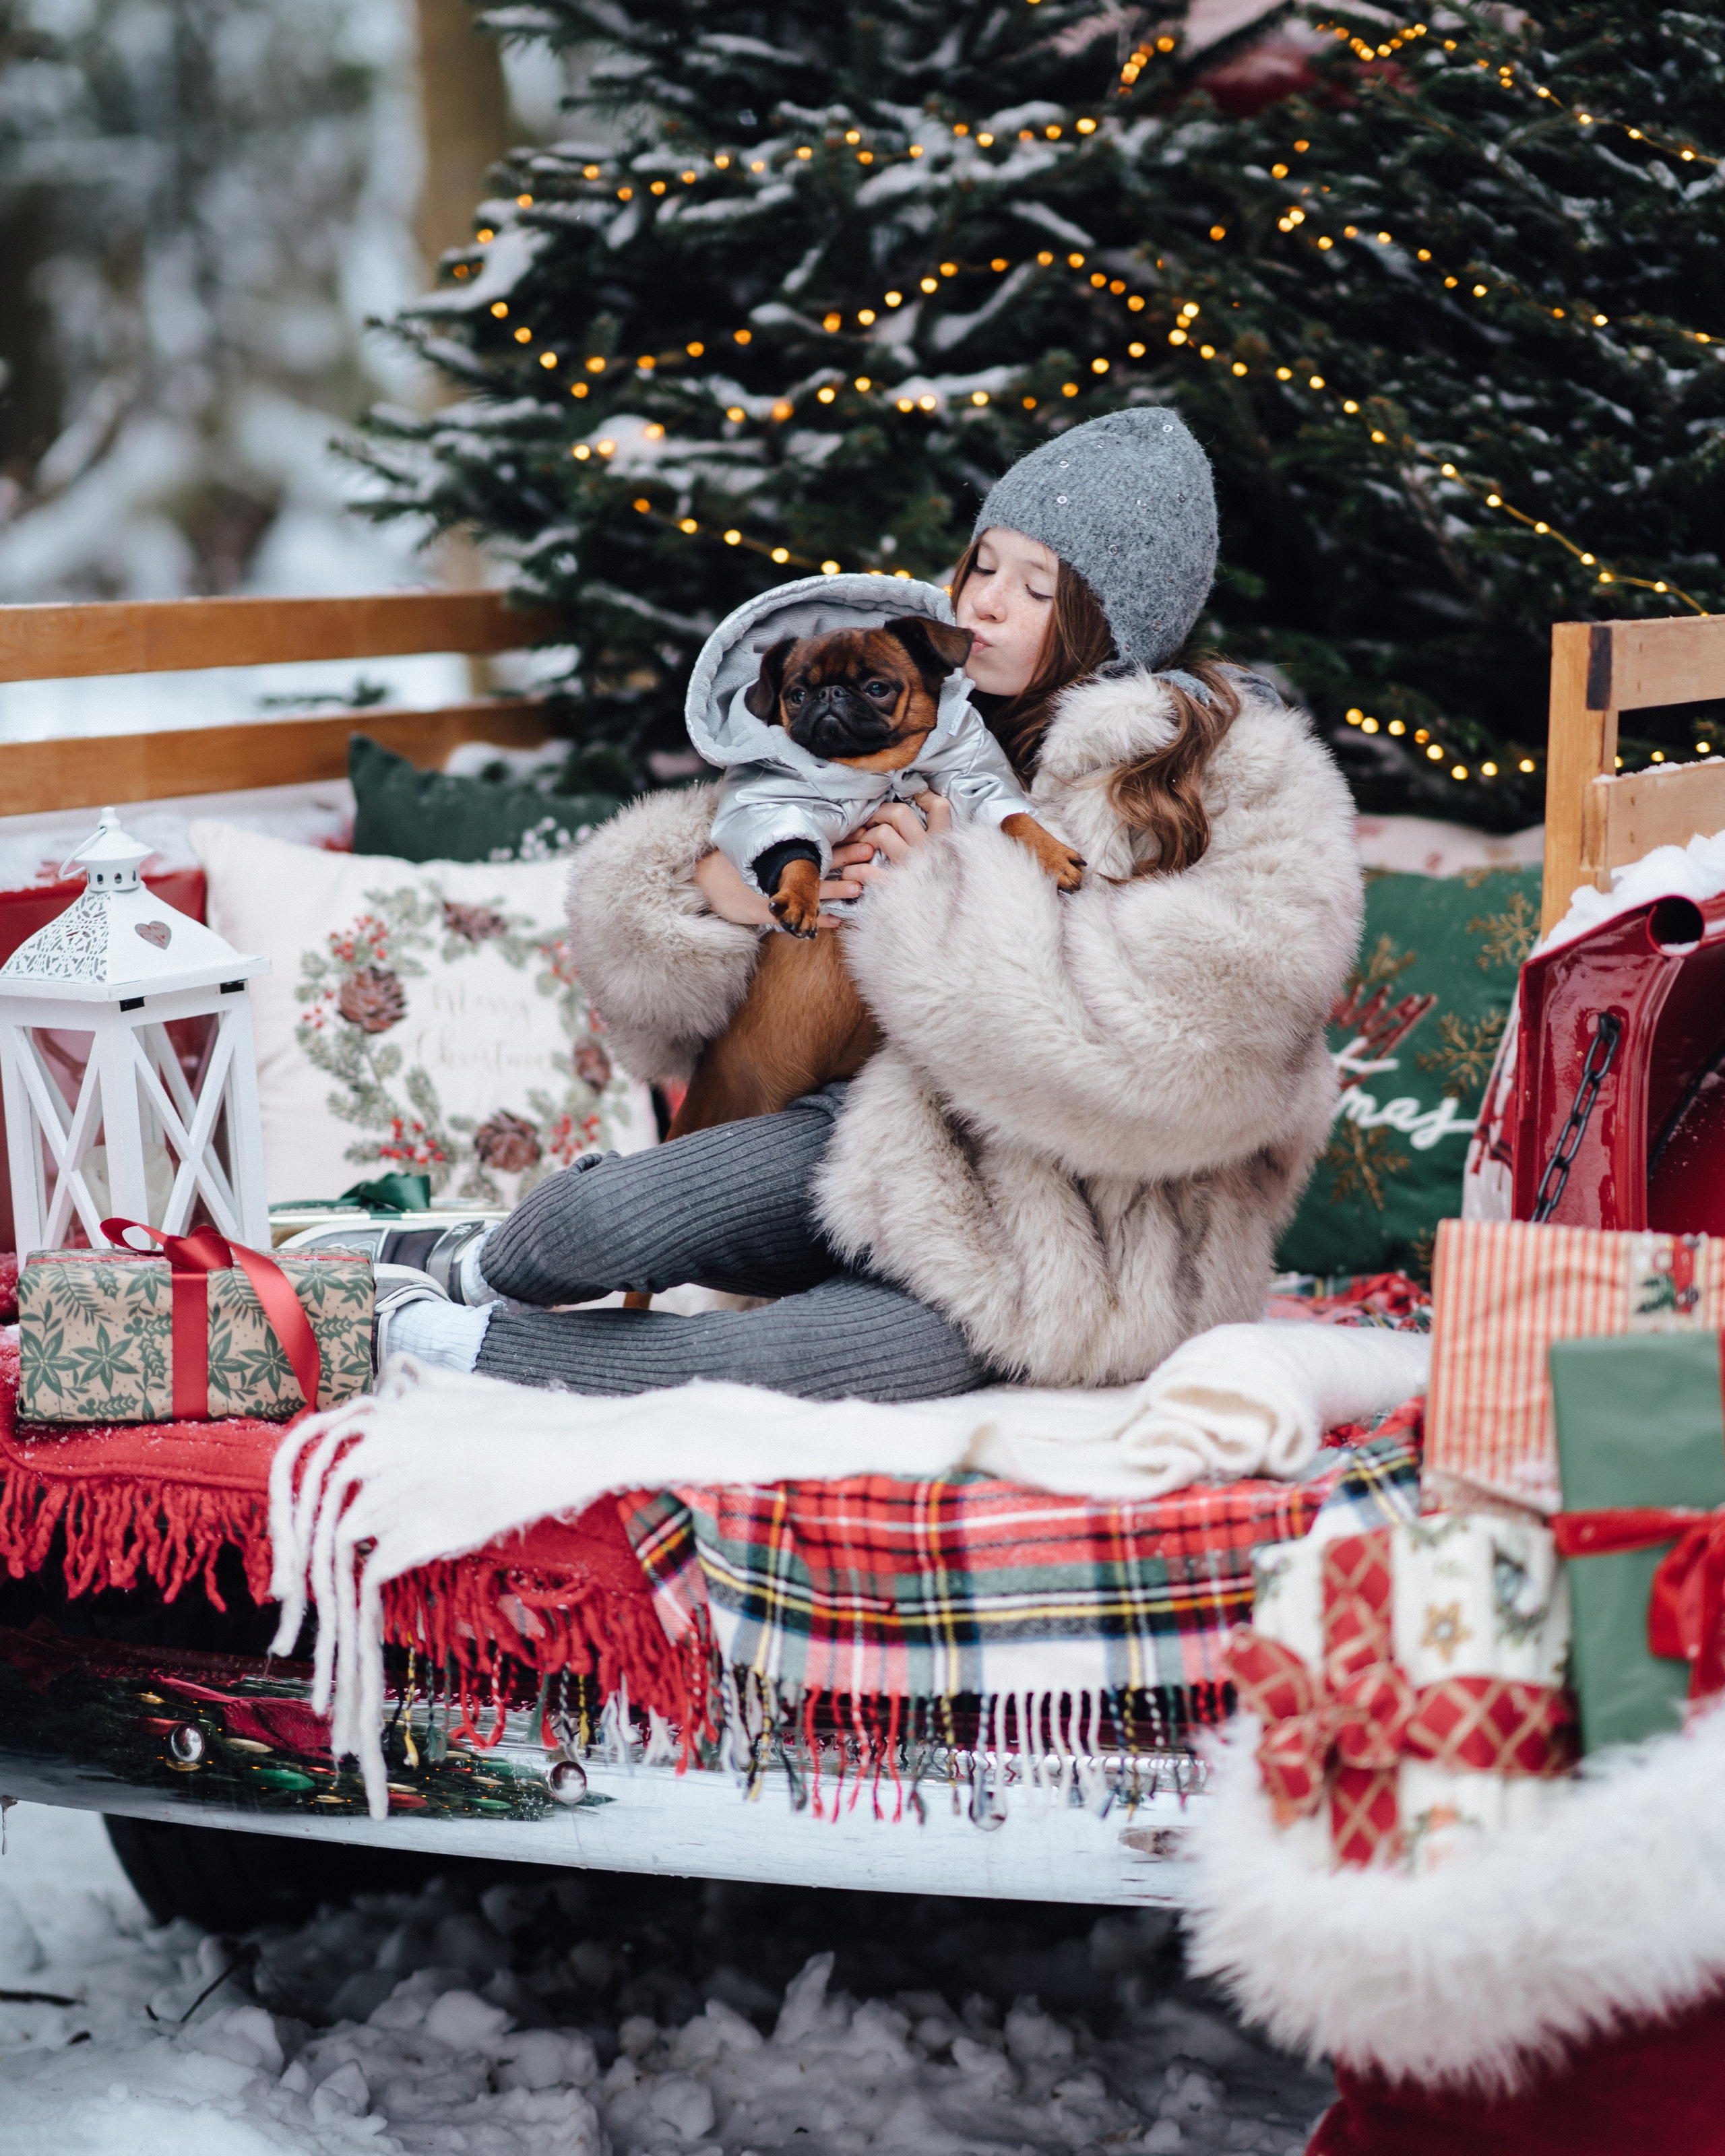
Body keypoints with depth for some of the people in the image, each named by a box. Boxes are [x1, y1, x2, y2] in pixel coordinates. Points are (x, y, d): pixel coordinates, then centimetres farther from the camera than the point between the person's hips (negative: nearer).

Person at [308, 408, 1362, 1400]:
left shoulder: (1247, 782, -6)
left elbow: (1202, 1047, -23)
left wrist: (949, 900, -18)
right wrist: (724, 888, -16)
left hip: (1069, 1253, -4)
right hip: (899, 1135, 5)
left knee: (794, 1359, -29)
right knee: (609, 1212, -22)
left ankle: (481, 1343, -5)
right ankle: (481, 1264, 13)